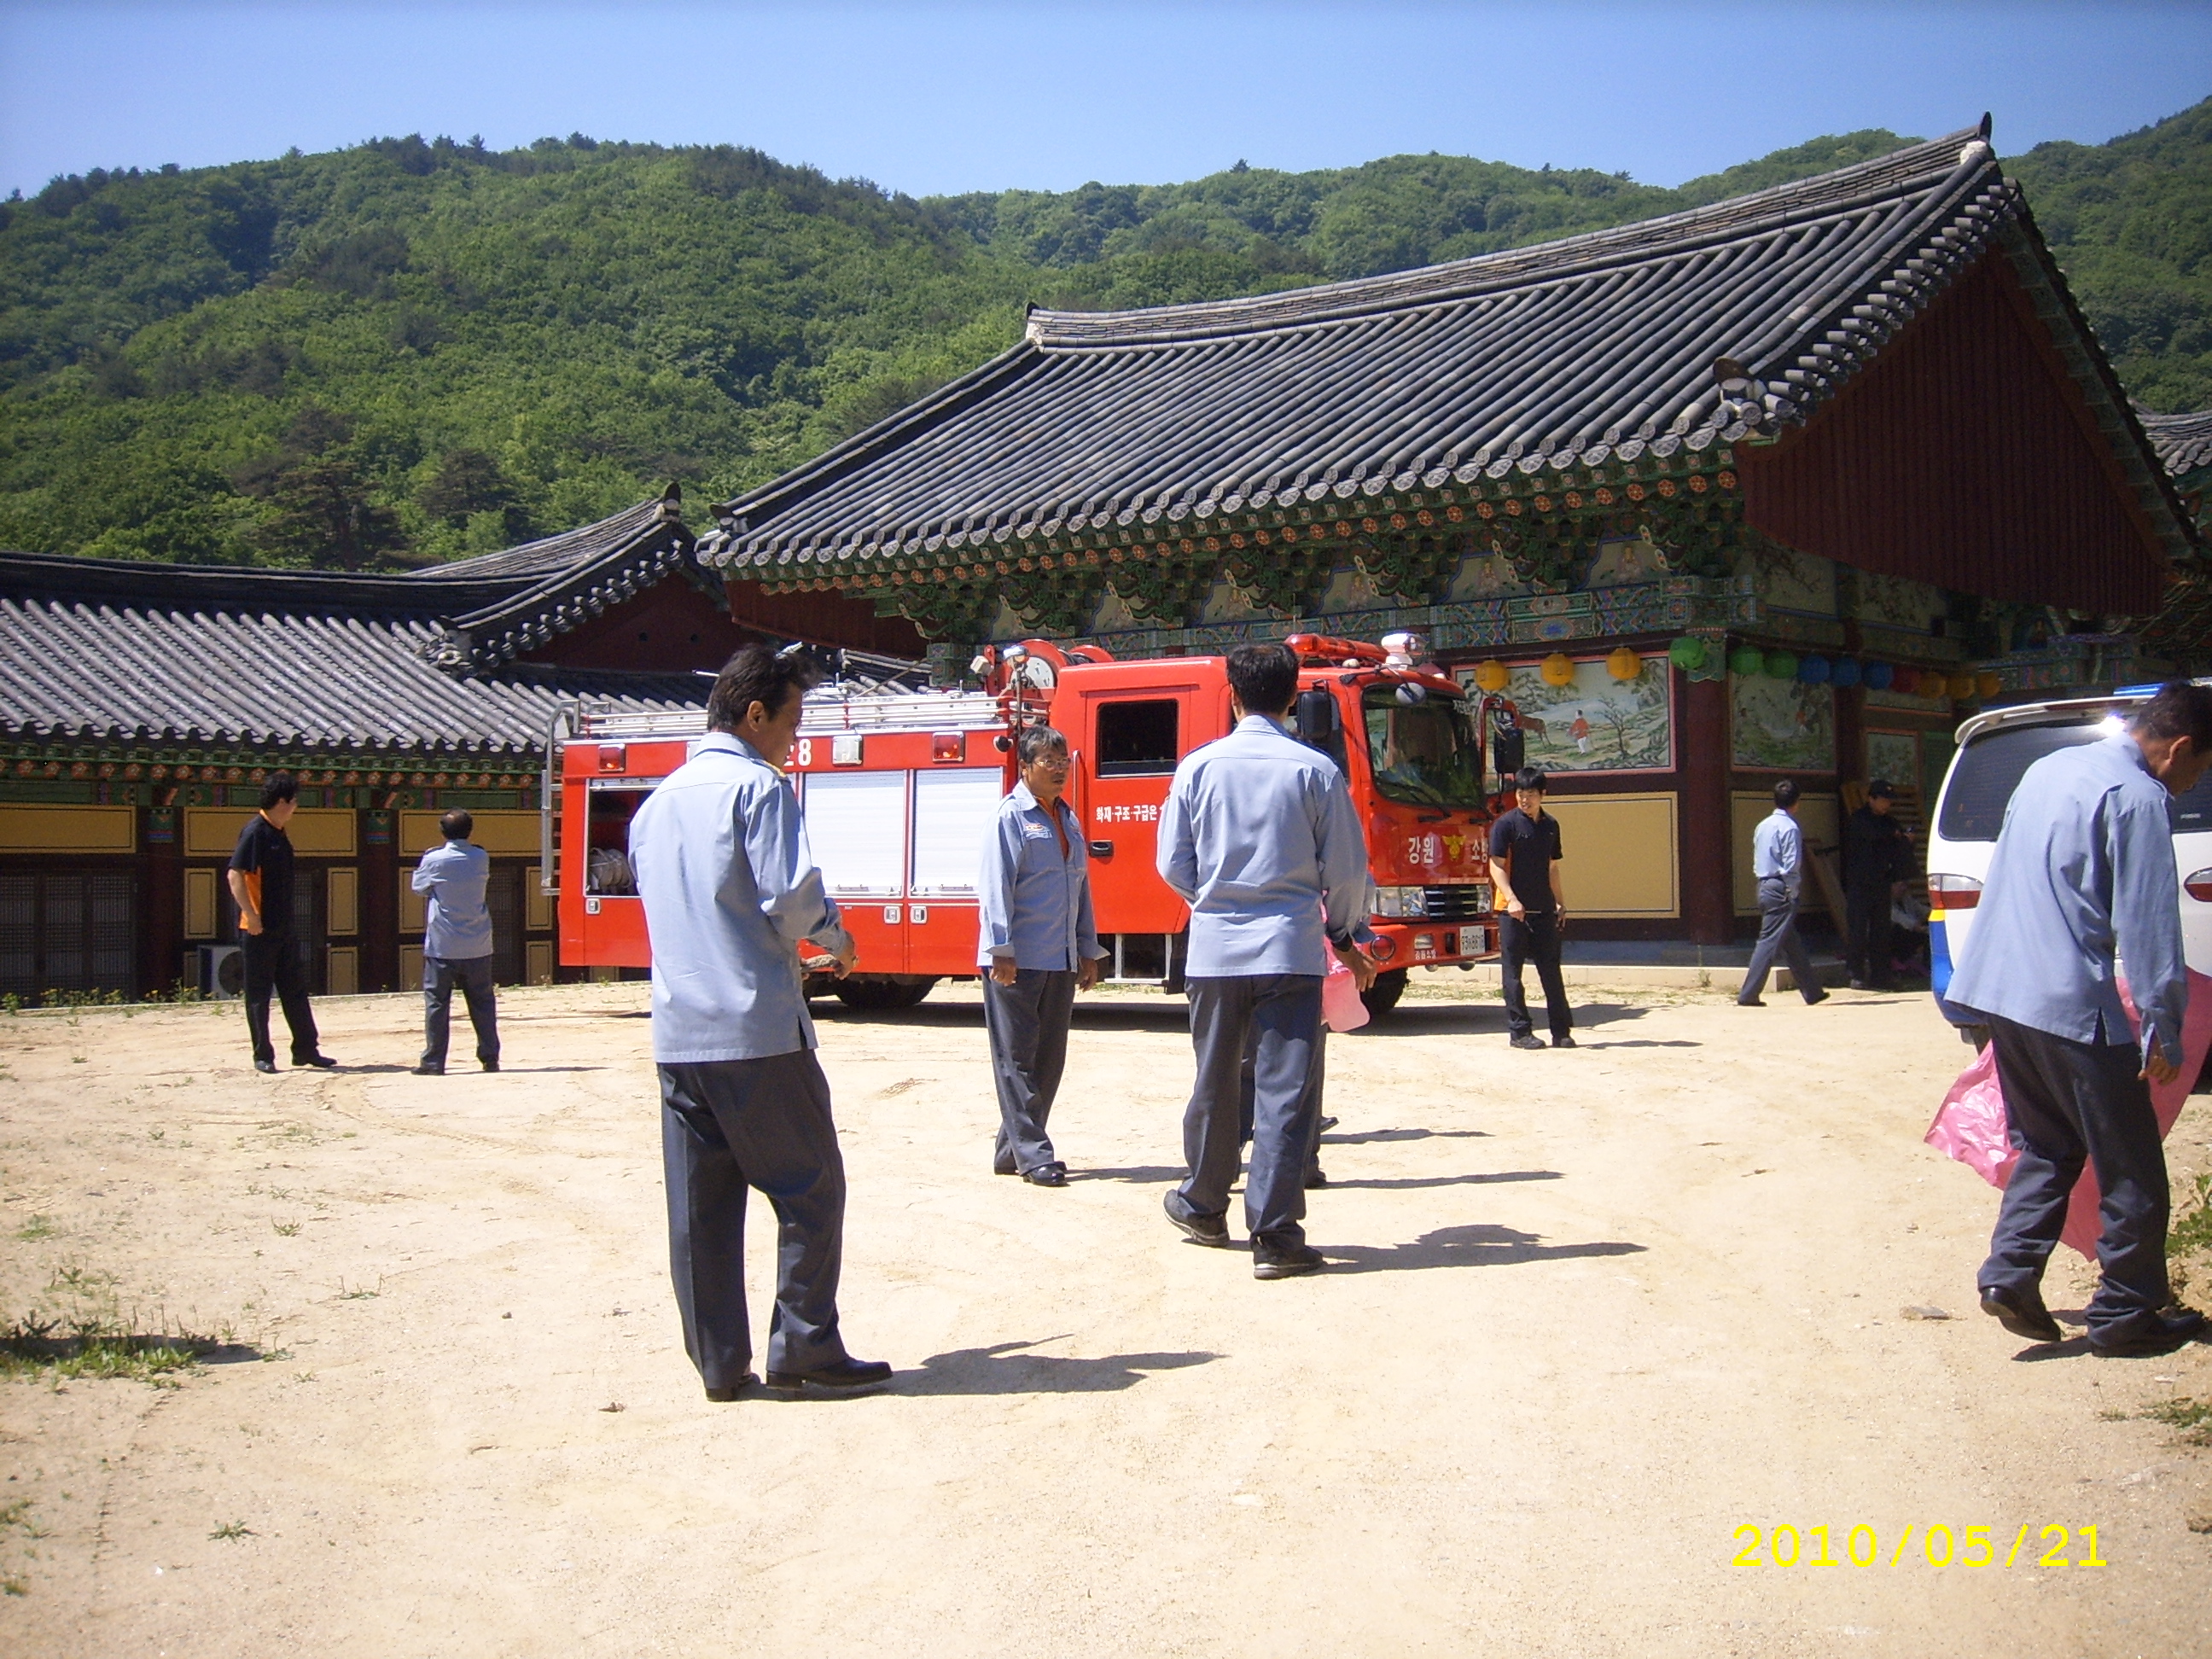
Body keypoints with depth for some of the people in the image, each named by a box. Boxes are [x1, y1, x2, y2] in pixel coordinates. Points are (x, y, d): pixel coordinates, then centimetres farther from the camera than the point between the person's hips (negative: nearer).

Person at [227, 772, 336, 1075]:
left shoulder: (279, 834, 14)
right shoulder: (255, 831, -13)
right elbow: (235, 875, -21)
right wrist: (251, 915, -24)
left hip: (283, 928, 9)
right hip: (260, 930, -9)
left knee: (295, 990, 11)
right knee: (259, 994, 0)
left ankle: (306, 1050, 16)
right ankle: (262, 1056, 6)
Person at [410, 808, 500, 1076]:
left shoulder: (434, 860, -9)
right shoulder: (481, 858, 1)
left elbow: (418, 885, 7)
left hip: (442, 946, -3)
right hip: (478, 946, 3)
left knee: (437, 1002, 2)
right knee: (482, 1002, 10)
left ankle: (433, 1061, 1)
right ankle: (490, 1058, 12)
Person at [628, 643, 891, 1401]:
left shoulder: (659, 800, 17)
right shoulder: (758, 787, -7)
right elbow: (789, 893, -17)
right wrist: (833, 935, 3)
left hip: (677, 1031, 7)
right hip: (757, 1026, -7)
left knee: (699, 1201, 6)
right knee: (809, 1188, 3)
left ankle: (720, 1364, 10)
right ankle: (805, 1346, 4)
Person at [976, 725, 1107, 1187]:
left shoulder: (1068, 818, 15)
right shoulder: (1012, 815, -7)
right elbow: (996, 884, -13)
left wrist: (1088, 951, 18)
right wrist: (1001, 950, -19)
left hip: (1060, 960, 8)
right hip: (1018, 960, -8)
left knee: (1049, 1059, 10)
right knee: (1017, 1057, -3)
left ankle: (1010, 1149, 19)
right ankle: (1032, 1155, -3)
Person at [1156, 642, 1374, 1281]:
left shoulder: (1198, 766, 2)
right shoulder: (1316, 770, -4)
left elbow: (1173, 863, 6)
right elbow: (1346, 869, -1)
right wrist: (1345, 938, 15)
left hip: (1214, 949, 2)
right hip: (1290, 949, -2)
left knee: (1215, 1084, 16)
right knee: (1285, 1091, -1)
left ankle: (1203, 1207, 32)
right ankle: (1275, 1236, -2)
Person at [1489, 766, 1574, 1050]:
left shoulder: (1550, 825, 12)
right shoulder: (1506, 824, -5)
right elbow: (1496, 866, -9)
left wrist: (1561, 903, 16)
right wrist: (1511, 899, -20)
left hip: (1544, 909, 5)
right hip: (1514, 909, -5)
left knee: (1551, 970, 5)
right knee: (1513, 971, 0)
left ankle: (1561, 1031, 9)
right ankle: (1520, 1031, 5)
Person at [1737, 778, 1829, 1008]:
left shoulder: (1763, 826, 13)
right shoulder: (1790, 828, -12)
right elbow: (1792, 866, -16)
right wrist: (1792, 892, -6)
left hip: (1764, 887, 9)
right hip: (1782, 889, -9)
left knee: (1792, 944, 15)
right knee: (1769, 942, -8)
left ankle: (1812, 992, 23)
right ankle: (1748, 995, -11)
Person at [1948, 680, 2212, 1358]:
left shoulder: (2048, 769, 15)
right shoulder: (2139, 799, -12)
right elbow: (2148, 924, -15)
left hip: (2002, 988, 8)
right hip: (2072, 1004, -8)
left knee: (2046, 1145, 18)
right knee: (2131, 1167, 5)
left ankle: (2009, 1275, 6)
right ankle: (2126, 1314, 12)